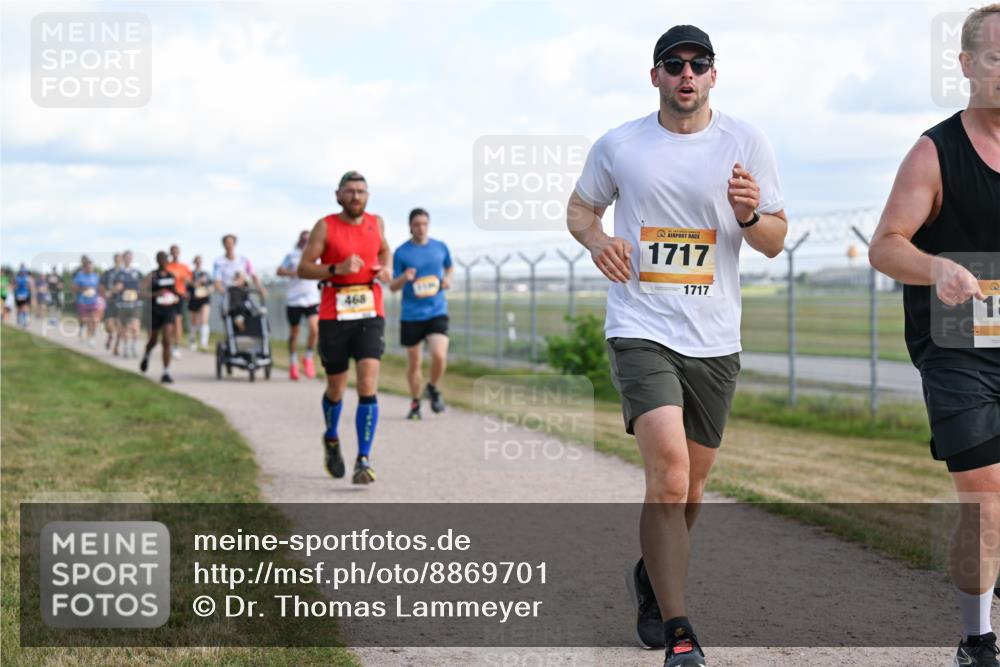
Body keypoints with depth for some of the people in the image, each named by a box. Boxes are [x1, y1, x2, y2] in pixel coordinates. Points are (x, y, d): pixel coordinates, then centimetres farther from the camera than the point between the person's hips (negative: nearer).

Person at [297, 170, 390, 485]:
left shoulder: (376, 223, 7)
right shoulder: (325, 227, -4)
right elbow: (303, 268, -6)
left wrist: (386, 268, 6)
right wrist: (337, 269, -22)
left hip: (370, 317, 1)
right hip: (334, 318, -1)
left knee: (368, 387, -14)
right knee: (336, 390, 12)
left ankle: (363, 461, -12)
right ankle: (331, 440, 42)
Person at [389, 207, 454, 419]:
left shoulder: (440, 247, 4)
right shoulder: (401, 252, -2)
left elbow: (450, 267, 24)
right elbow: (393, 286, 1)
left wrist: (448, 279, 3)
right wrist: (404, 278, -20)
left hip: (437, 312, 0)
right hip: (411, 315, 0)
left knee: (439, 355, -19)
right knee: (413, 363, 6)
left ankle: (433, 389, 11)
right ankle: (415, 402, 28)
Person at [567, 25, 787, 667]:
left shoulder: (747, 142, 2)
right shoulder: (618, 146, 2)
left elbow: (775, 241, 5)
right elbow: (580, 207, 16)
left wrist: (750, 214, -18)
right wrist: (598, 239, -6)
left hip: (715, 341, 3)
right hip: (641, 330, -2)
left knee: (691, 480, 13)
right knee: (669, 466, -20)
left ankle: (652, 576, 43)